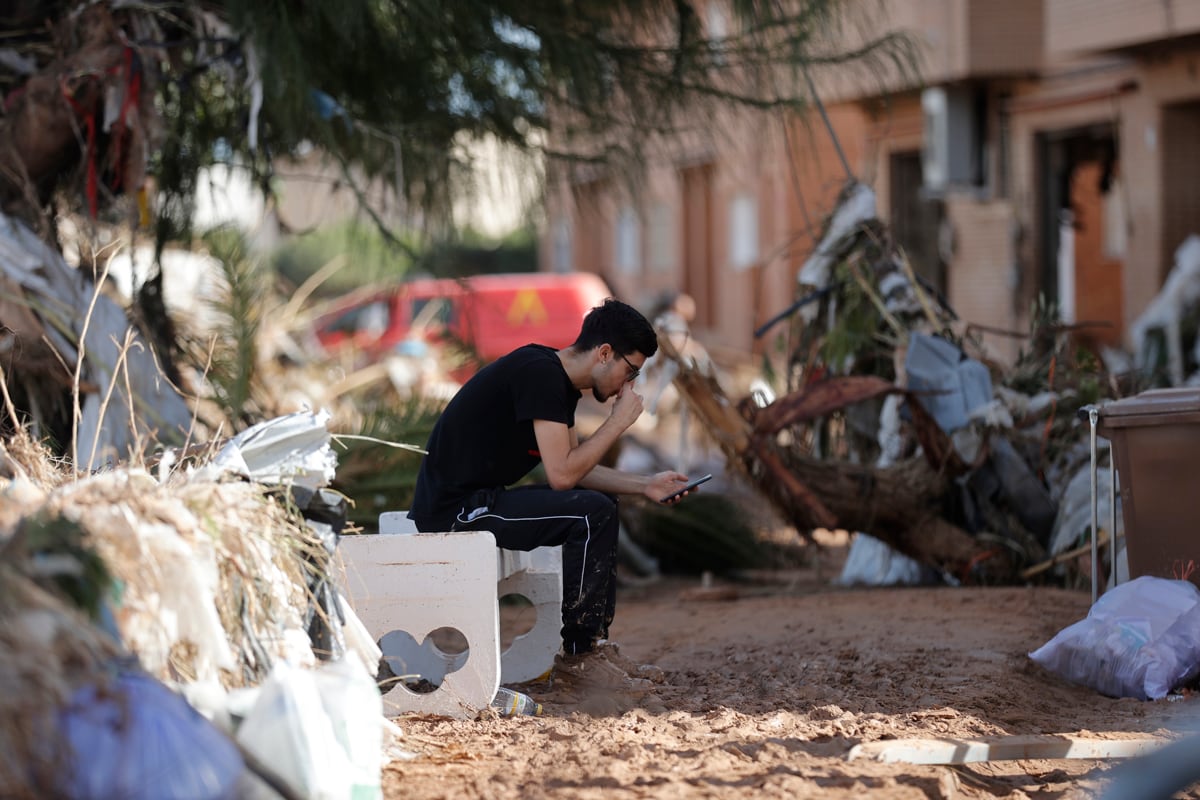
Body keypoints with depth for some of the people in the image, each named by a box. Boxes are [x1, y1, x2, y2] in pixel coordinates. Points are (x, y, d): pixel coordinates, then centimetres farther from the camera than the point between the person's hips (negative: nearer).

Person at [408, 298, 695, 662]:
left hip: (477, 499, 11)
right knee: (593, 512, -18)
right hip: (454, 510, -11)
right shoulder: (541, 374, -19)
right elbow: (561, 475, -23)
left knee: (601, 503, 17)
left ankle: (593, 636, 16)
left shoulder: (561, 381, 12)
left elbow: (576, 468, 18)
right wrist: (619, 420, -13)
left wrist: (645, 485, 7)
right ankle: (579, 647, -6)